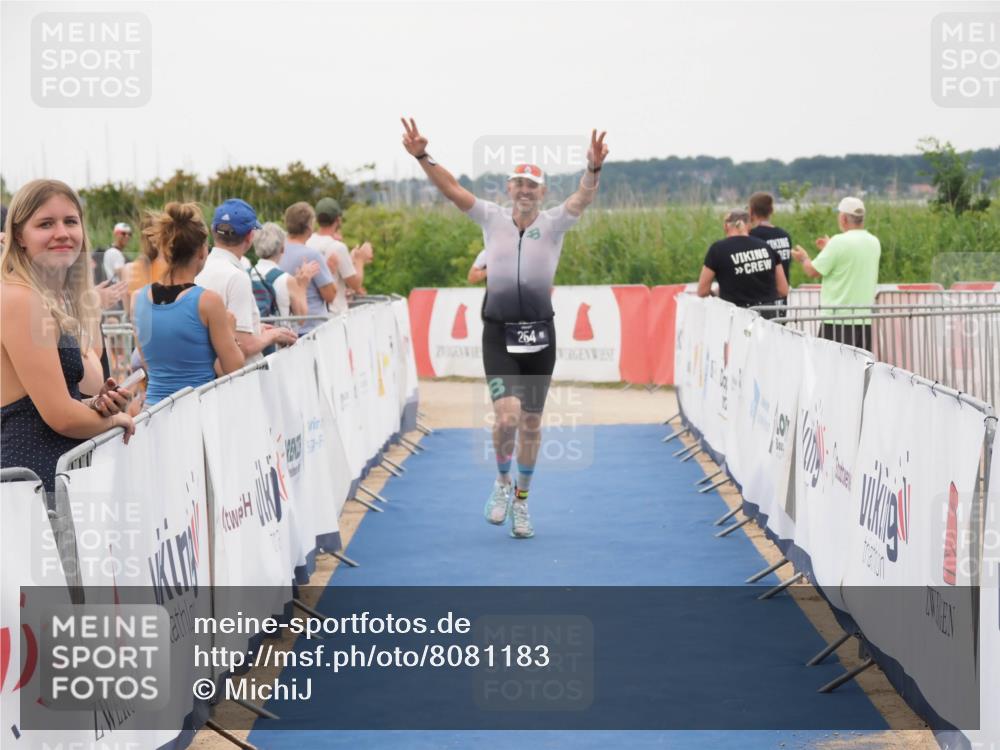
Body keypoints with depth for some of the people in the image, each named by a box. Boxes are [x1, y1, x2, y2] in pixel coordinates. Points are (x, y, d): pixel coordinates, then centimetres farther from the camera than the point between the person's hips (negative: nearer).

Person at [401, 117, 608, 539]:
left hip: (539, 336, 1)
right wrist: (421, 157, -17)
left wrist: (593, 169, -37)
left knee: (531, 423, 7)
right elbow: (450, 188, -3)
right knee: (507, 415, -16)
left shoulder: (554, 224, 0)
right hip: (498, 334, -1)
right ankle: (502, 482, 12)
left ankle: (521, 500, 25)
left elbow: (583, 197, -17)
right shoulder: (493, 219, 4)